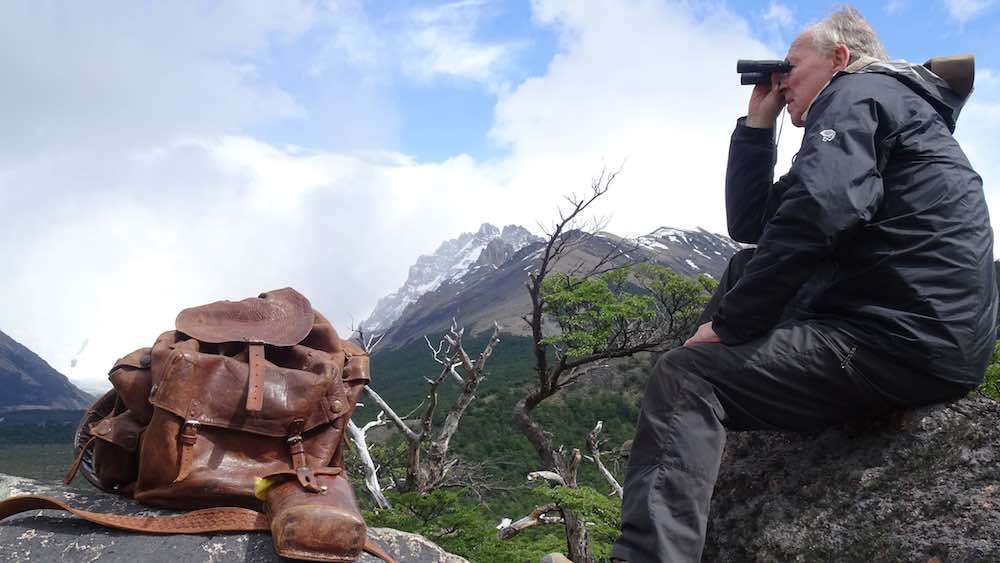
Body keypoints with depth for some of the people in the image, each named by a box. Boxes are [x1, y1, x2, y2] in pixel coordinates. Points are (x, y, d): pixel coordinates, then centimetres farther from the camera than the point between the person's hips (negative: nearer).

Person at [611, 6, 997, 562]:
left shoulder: (858, 93, -2)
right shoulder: (881, 114, 29)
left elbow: (816, 212, -23)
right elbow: (750, 224, 22)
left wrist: (727, 323, -15)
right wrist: (758, 123, 18)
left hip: (905, 340, -11)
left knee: (683, 376, -18)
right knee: (746, 268, 24)